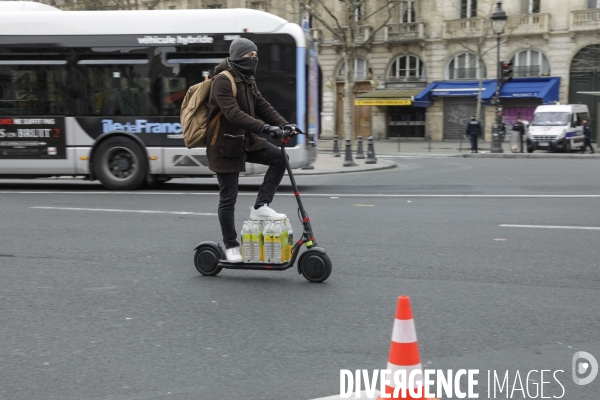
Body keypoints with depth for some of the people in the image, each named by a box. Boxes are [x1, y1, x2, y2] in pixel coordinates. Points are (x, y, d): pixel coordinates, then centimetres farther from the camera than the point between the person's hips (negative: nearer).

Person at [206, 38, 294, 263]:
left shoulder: (248, 81, 10)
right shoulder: (223, 80, -18)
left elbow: (262, 106, 9)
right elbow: (233, 113, -30)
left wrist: (284, 125, -5)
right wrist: (264, 127, -38)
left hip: (246, 141, 8)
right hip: (225, 145, -8)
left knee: (279, 158, -7)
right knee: (228, 198, -1)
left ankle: (260, 207, 1)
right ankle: (230, 246, 14)